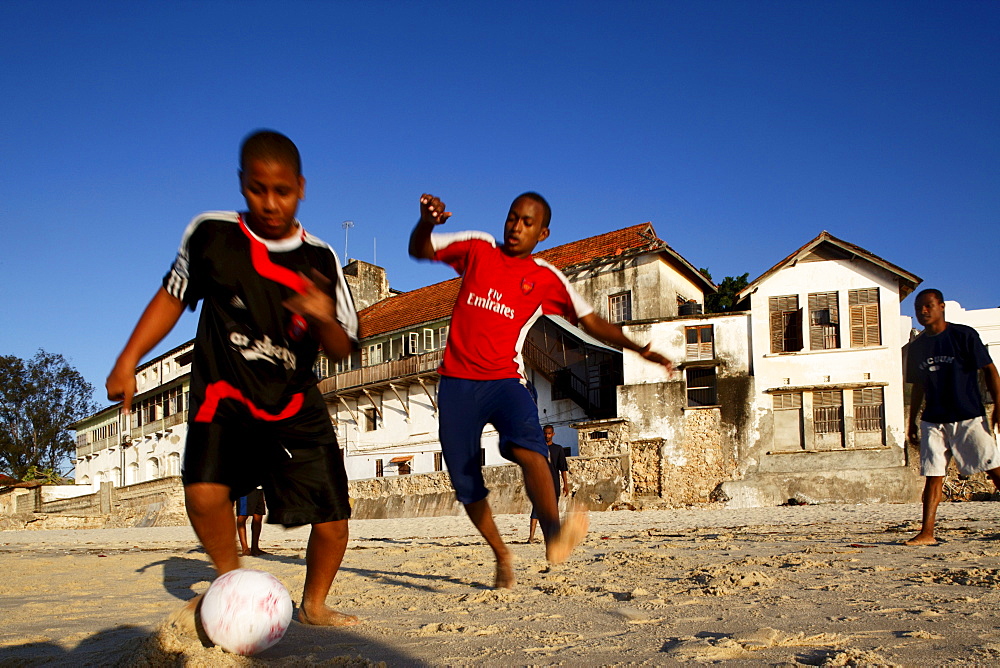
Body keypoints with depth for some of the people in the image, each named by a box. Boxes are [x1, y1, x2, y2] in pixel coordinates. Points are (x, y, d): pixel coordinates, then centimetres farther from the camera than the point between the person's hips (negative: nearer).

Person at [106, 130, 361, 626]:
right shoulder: (211, 234, -4)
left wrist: (323, 319, -24)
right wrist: (129, 359, 6)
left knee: (333, 517, -4)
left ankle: (314, 604, 26)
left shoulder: (320, 260, -2)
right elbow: (174, 295, 10)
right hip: (224, 396, -1)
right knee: (204, 492, -26)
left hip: (296, 405, 2)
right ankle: (231, 580, 5)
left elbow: (342, 349, -1)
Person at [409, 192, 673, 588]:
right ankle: (501, 555, 24)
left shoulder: (546, 279, 9)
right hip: (457, 380, 2)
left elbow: (591, 321, 12)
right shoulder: (478, 249, 11)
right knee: (464, 482, 3)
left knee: (527, 444, -33)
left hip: (505, 380, -1)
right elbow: (419, 250, 10)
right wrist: (426, 221, -13)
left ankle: (553, 534, -53)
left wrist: (637, 348, -1)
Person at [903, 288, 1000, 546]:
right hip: (933, 421, 4)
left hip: (968, 417, -4)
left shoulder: (964, 335, -3)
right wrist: (912, 421, 18)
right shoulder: (916, 346, 11)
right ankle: (927, 533, 1)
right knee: (933, 475, 1)